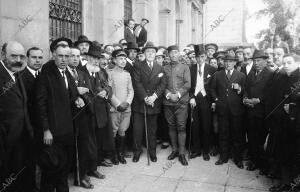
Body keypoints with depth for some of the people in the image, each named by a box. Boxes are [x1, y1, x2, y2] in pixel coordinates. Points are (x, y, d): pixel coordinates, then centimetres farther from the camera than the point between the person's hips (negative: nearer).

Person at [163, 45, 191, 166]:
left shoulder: (185, 67, 10)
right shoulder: (164, 68, 14)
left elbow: (188, 84, 0)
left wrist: (178, 94, -12)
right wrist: (168, 94, -10)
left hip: (181, 101, -2)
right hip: (168, 102, 2)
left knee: (181, 127, -4)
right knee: (171, 127, 7)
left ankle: (181, 153, 3)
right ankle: (174, 150, 20)